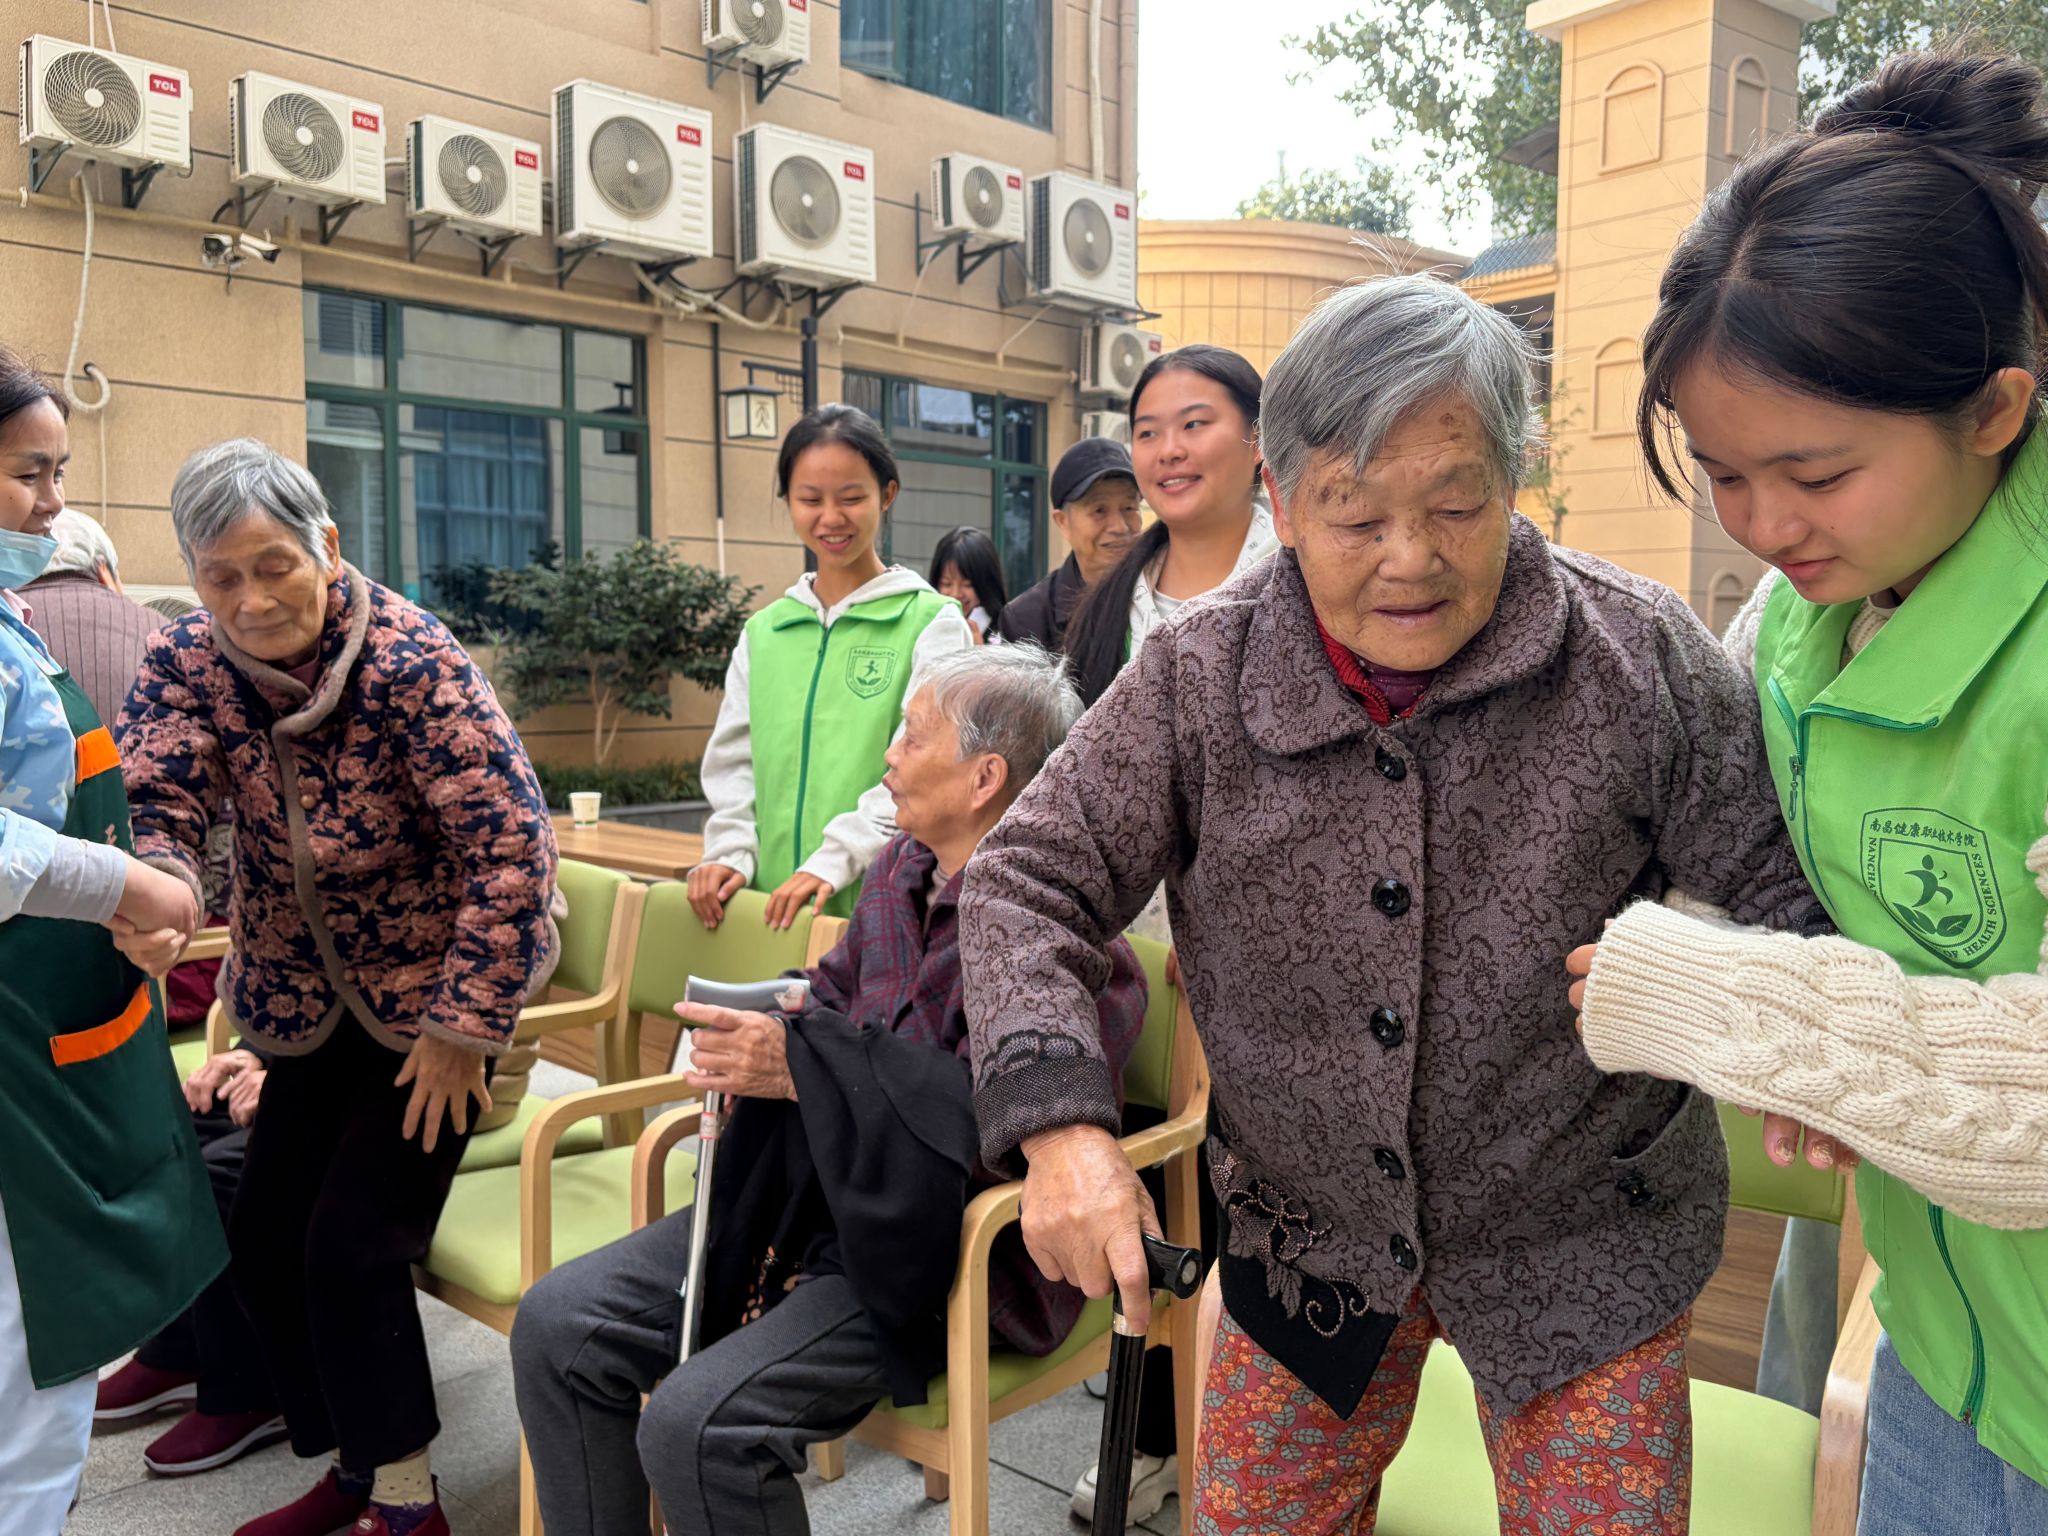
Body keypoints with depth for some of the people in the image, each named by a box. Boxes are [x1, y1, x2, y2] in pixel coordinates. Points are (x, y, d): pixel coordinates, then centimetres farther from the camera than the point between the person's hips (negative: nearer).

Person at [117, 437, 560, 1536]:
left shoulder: (409, 663, -23)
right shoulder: (187, 661, -6)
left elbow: (511, 846, -25)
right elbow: (155, 800, -14)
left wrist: (462, 1023, -21)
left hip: (433, 993, -6)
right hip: (314, 1002, 6)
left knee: (355, 1242, -6)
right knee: (263, 1237, 8)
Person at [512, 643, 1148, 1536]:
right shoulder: (904, 867, 8)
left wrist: (802, 1067, -25)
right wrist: (760, 1034, -7)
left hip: (955, 1245, -8)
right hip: (817, 1188, 8)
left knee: (699, 1425, -24)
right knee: (557, 1325, -1)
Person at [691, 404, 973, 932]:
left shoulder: (932, 622, -2)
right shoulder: (762, 632, 14)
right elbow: (734, 763, 14)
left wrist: (837, 858, -21)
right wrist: (730, 851, -2)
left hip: (882, 904, -3)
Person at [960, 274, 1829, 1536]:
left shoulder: (1640, 655, -16)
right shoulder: (1197, 677, -14)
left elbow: (1781, 889, -7)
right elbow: (1029, 883, -11)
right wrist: (1060, 1122, -25)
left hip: (1583, 1246, -1)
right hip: (1305, 1234, 2)